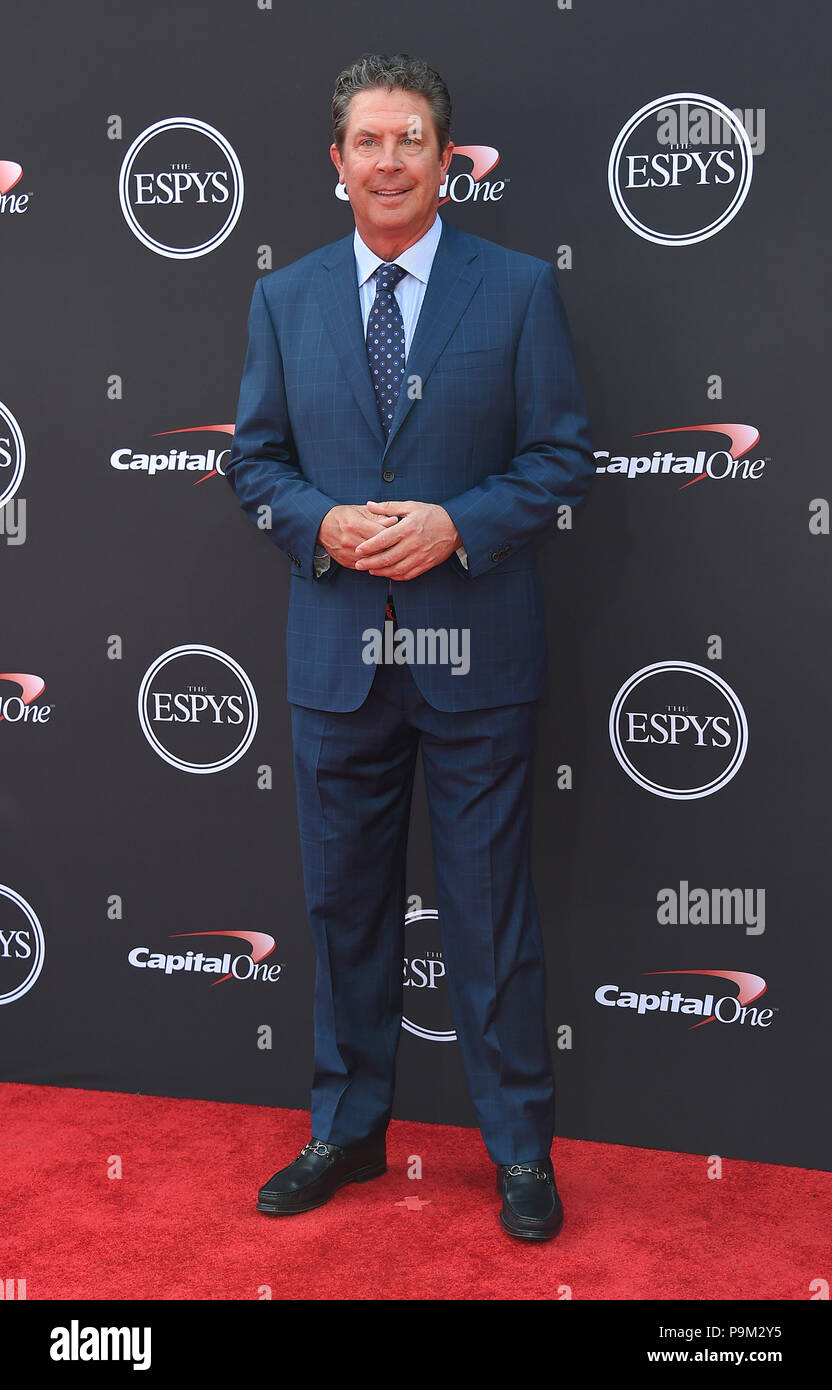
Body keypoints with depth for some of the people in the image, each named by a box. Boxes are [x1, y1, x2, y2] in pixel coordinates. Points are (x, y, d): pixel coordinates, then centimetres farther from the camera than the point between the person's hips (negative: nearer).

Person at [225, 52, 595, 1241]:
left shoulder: (519, 287, 0)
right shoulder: (284, 300, 8)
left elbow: (563, 455, -2)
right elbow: (254, 460, 9)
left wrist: (456, 523, -16)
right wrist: (322, 523, -11)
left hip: (477, 650, -2)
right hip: (336, 650, 3)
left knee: (490, 908, 5)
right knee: (346, 903, 14)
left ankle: (521, 1148, 23)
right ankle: (348, 1130, 31)